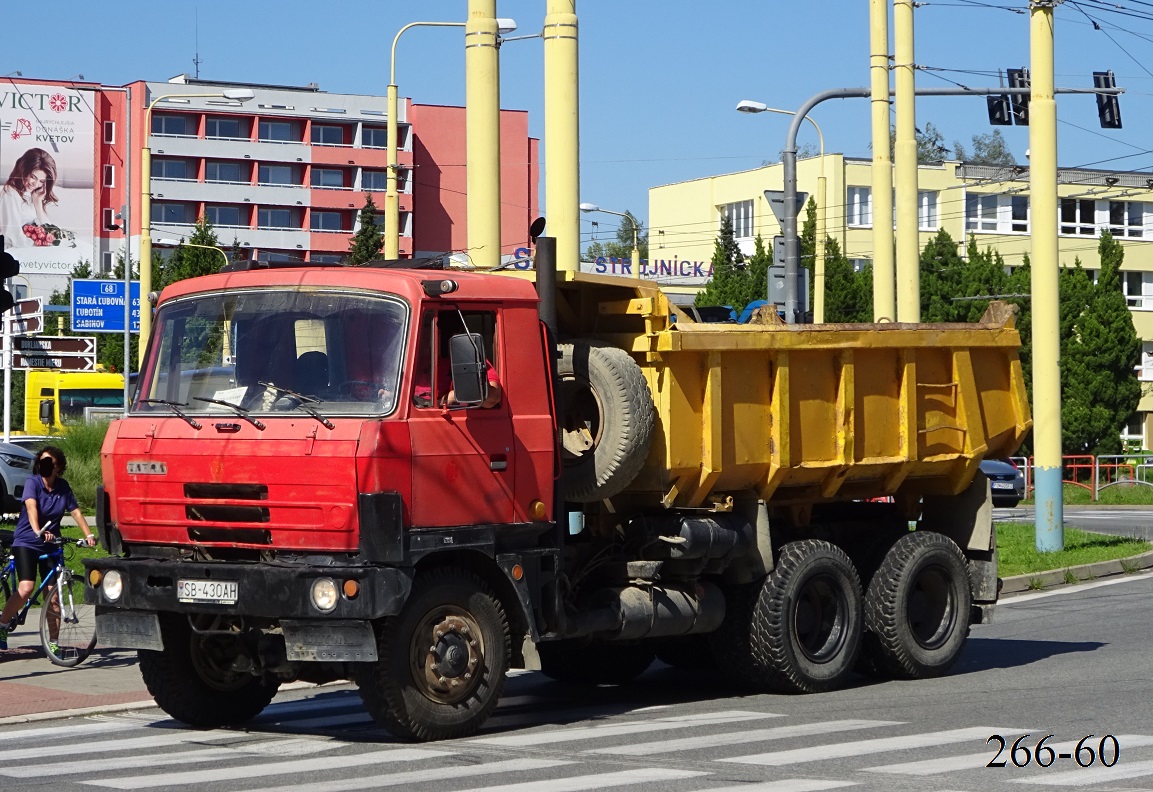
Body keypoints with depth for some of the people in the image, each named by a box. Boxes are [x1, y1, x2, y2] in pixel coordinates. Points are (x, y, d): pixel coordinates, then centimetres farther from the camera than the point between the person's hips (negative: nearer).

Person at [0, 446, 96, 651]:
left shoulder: (63, 487, 3)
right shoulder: (33, 482, -11)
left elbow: (75, 511, 3)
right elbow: (31, 506, -26)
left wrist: (88, 535, -11)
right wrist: (37, 531, -43)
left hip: (50, 545, 4)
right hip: (26, 542, -4)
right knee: (26, 588, -22)